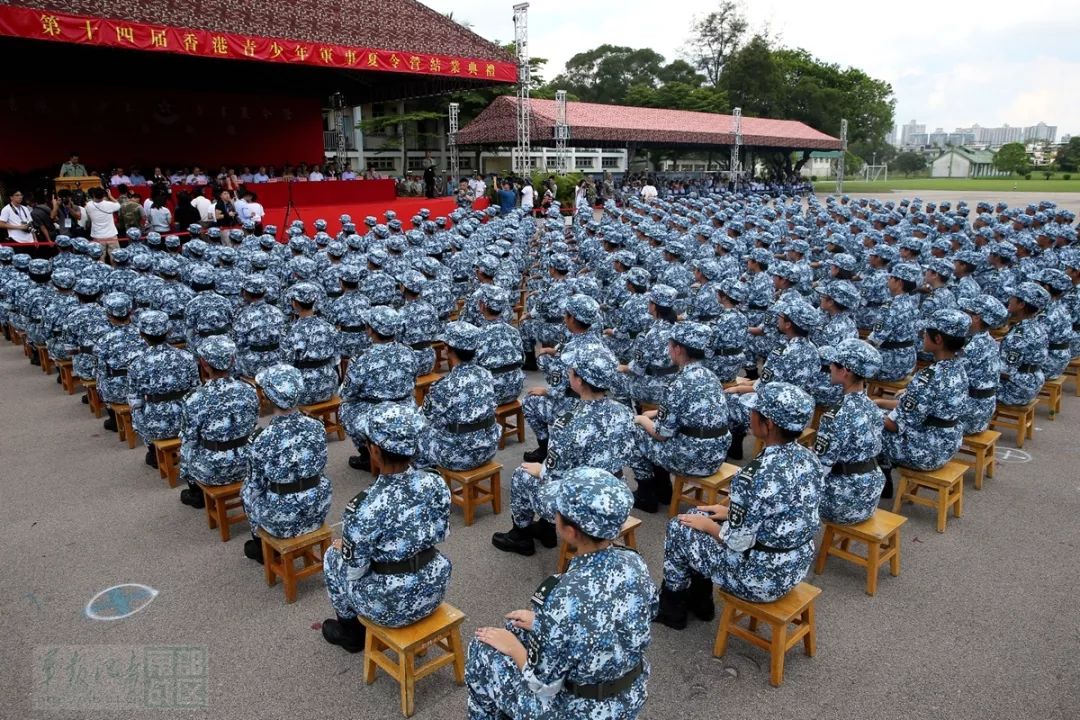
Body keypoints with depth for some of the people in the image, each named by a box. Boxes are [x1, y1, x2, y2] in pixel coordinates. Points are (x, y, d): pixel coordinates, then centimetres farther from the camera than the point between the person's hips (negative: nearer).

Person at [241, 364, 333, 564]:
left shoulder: (264, 438, -23)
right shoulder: (317, 427, -12)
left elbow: (258, 485, -10)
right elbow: (320, 470, 2)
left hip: (282, 519, -3)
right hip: (317, 510, 3)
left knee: (248, 490, 27)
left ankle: (261, 549, 45)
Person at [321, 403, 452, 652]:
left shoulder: (366, 505, -29)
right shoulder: (436, 484, -14)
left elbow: (355, 570, -17)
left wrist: (342, 547, 4)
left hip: (390, 606, -5)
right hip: (433, 588, 5)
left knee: (332, 557, 22)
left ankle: (349, 630, 41)